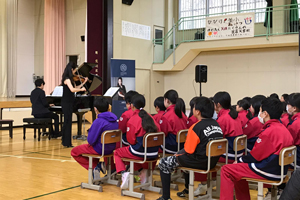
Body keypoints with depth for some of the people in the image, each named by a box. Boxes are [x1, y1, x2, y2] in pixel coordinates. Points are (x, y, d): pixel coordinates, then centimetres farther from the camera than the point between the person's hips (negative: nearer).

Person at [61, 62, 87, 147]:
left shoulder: (69, 79, 12)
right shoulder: (67, 79, -16)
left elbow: (75, 88, 20)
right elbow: (72, 89, -29)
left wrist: (84, 82, 18)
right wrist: (81, 89, -15)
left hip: (68, 102, 10)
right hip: (67, 103, -10)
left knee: (67, 122, 14)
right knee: (68, 122, -6)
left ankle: (65, 141, 23)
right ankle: (67, 143, -1)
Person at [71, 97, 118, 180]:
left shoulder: (98, 121, -24)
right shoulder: (114, 119, -2)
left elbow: (91, 141, -22)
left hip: (100, 149, -8)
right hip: (111, 148, 8)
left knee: (74, 152, 12)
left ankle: (95, 166, 0)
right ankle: (99, 165, 11)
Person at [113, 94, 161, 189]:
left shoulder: (132, 120, -10)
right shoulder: (150, 117, 4)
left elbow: (131, 141, -9)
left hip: (139, 152, -4)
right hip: (154, 153, 5)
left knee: (117, 152, 20)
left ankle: (123, 173, -3)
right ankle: (145, 171, 21)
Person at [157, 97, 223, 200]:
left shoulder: (196, 127, -21)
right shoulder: (216, 124, 2)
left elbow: (188, 151, -20)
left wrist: (178, 154, 2)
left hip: (199, 162, -8)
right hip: (213, 161, 8)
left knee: (163, 164, 7)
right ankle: (187, 189, 48)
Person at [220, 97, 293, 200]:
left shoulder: (269, 131, -20)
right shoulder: (283, 128, 9)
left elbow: (255, 156, -15)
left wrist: (240, 160, 3)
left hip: (269, 172, -10)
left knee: (226, 170, -7)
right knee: (238, 169, 25)